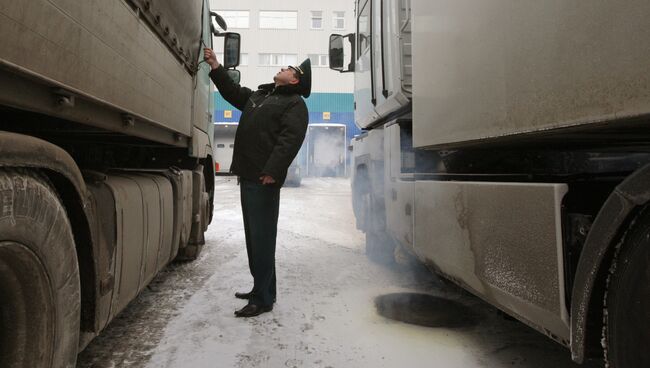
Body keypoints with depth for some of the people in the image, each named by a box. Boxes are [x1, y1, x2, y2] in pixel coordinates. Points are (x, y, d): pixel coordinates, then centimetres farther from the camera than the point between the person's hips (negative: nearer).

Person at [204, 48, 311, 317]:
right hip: (247, 176, 9)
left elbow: (289, 141, -18)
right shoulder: (260, 94, 23)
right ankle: (261, 288, 26)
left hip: (264, 180, -9)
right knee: (253, 236, 14)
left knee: (262, 237, -8)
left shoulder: (294, 105, -5)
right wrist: (215, 67, 27)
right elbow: (234, 93, 34)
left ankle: (263, 299, 0)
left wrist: (272, 171, -28)